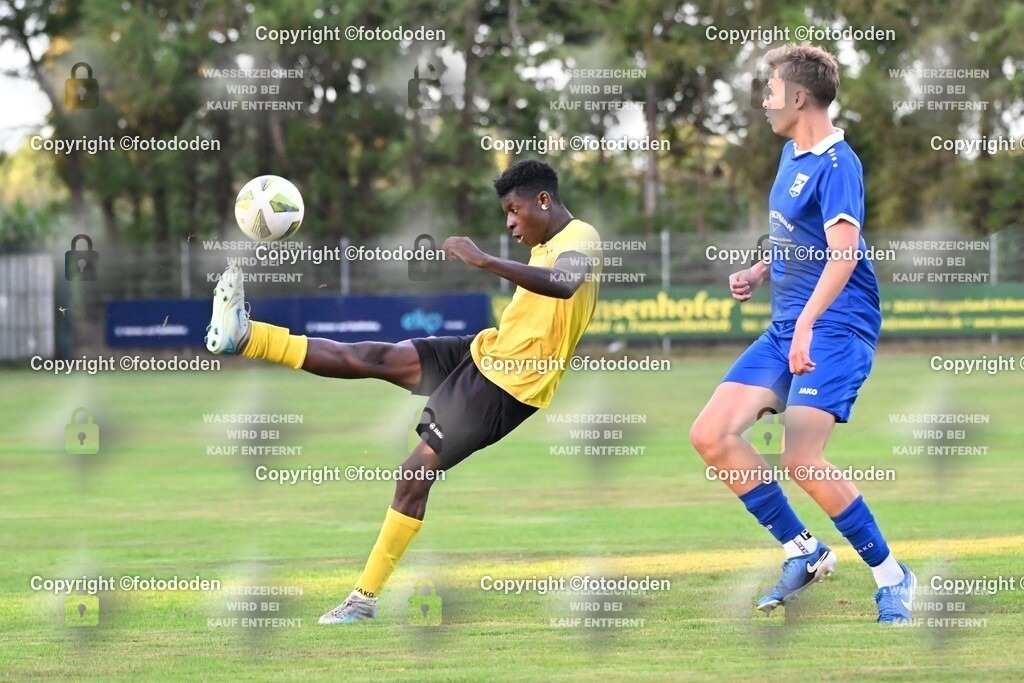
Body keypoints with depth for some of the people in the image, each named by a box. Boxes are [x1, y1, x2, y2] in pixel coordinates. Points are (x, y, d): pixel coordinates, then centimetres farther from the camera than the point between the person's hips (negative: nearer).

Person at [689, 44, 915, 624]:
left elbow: (844, 252, -28)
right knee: (712, 435, -1)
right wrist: (760, 272, 12)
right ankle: (804, 552, 10)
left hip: (837, 326, -9)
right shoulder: (793, 154, 15)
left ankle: (892, 577, -4)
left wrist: (807, 323, -39)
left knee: (801, 459, -21)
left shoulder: (837, 164, -15)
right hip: (785, 327, 9)